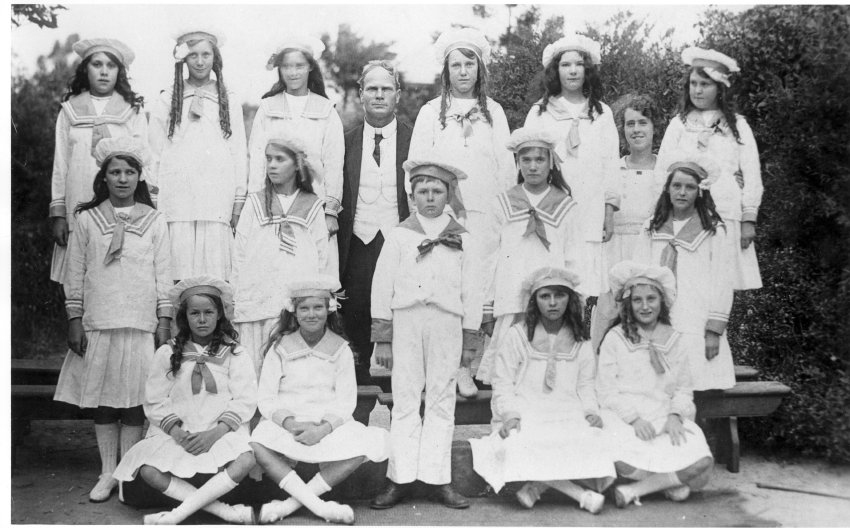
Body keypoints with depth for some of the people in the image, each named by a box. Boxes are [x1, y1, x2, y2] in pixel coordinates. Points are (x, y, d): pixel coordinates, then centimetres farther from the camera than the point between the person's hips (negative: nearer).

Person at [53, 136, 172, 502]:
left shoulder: (154, 221, 4)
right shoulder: (87, 219, 5)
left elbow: (163, 275, 4)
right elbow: (75, 274, 6)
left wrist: (165, 322, -1)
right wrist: (74, 320, 1)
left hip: (141, 325, -1)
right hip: (97, 324, 1)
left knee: (134, 402, 1)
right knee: (102, 402, 5)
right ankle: (108, 472, 17)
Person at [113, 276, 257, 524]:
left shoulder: (234, 353, 7)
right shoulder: (167, 353, 10)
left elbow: (245, 401, -1)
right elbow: (155, 402, 4)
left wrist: (214, 434, -15)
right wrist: (178, 433, -12)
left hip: (222, 433, -1)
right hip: (177, 434, 2)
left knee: (245, 460, -33)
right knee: (148, 470, -28)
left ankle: (176, 514, -29)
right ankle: (228, 512, -30)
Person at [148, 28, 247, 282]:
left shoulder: (229, 101, 12)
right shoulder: (167, 100, 11)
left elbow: (240, 154, 11)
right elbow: (154, 152, 10)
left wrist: (238, 203, 5)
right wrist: (154, 199, 4)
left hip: (217, 203, 0)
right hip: (176, 204, 0)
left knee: (215, 273, -5)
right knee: (179, 266, -6)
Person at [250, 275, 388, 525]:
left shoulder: (341, 350, 6)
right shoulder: (280, 348, 5)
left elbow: (345, 401, 0)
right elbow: (267, 400, 0)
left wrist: (323, 429, -19)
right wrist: (291, 423, -19)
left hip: (329, 427, 1)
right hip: (286, 426, -1)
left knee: (363, 444, -30)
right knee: (256, 443, -33)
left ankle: (290, 503, -25)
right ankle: (319, 506, -33)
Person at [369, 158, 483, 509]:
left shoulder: (461, 238, 11)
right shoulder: (399, 235, 9)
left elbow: (470, 293, 10)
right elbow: (382, 287, 6)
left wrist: (470, 341, 5)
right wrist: (382, 338, 0)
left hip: (447, 323, 1)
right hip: (405, 321, 0)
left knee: (442, 401, 3)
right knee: (405, 401, 1)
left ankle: (438, 477, 9)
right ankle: (401, 479, 5)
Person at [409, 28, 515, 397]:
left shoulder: (493, 112, 12)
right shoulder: (430, 112, 9)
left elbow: (507, 166, 12)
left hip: (485, 214, 1)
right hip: (441, 214, -1)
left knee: (481, 290, -5)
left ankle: (468, 367, 3)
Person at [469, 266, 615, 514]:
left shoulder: (581, 343, 16)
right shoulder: (517, 336, 5)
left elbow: (586, 387, 17)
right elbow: (502, 383, 2)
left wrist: (591, 411, -4)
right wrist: (510, 414, -15)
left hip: (568, 419, 2)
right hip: (524, 419, -2)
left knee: (593, 442, -32)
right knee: (517, 446, -37)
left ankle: (536, 486, -20)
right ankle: (582, 494, -26)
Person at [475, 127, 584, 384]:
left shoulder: (565, 207, 7)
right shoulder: (502, 205, 8)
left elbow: (574, 260, 7)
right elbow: (489, 259, 9)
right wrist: (487, 309, 6)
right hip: (510, 303, 0)